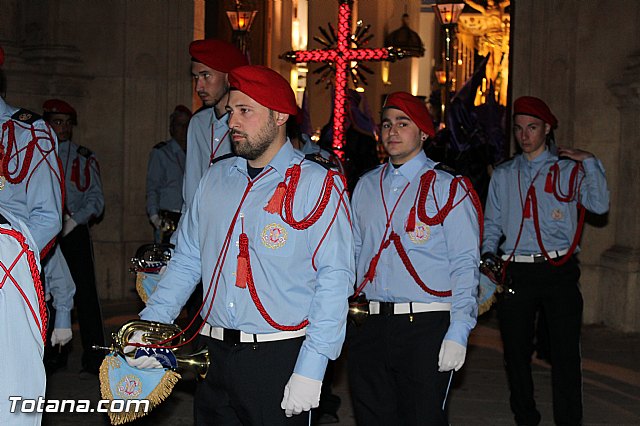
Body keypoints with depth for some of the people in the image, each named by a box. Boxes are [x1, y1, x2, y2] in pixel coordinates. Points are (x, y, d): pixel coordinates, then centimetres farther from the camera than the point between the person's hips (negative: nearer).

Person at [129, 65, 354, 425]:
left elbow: (334, 278, -13)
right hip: (216, 356, 5)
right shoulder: (216, 177, 11)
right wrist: (150, 325, 3)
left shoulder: (318, 184, -8)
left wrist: (310, 369, -19)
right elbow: (187, 260, 15)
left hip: (281, 356, -5)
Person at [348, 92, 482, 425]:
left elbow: (465, 266, -7)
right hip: (367, 325, 5)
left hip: (426, 326, -5)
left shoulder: (447, 188, -2)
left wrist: (458, 332, -15)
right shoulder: (365, 186, 13)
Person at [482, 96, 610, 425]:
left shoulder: (569, 169, 7)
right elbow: (492, 225, 16)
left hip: (559, 271, -3)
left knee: (565, 352, -4)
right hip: (516, 272, 3)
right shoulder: (503, 175, 15)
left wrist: (589, 162, -9)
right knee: (516, 351, 8)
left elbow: (599, 205, -8)